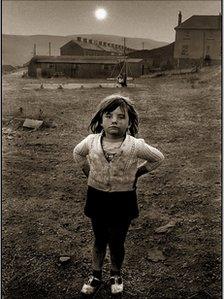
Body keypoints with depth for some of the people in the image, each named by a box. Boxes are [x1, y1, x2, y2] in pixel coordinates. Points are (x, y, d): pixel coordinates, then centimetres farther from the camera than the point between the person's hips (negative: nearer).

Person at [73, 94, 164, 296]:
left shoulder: (136, 145, -19)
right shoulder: (91, 141, -12)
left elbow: (158, 158, -1)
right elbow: (78, 153, 11)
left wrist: (136, 173, -2)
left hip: (123, 200, -2)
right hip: (97, 197, 2)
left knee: (117, 242, 13)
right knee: (100, 240, 19)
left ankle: (116, 275, 42)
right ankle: (96, 276, 41)